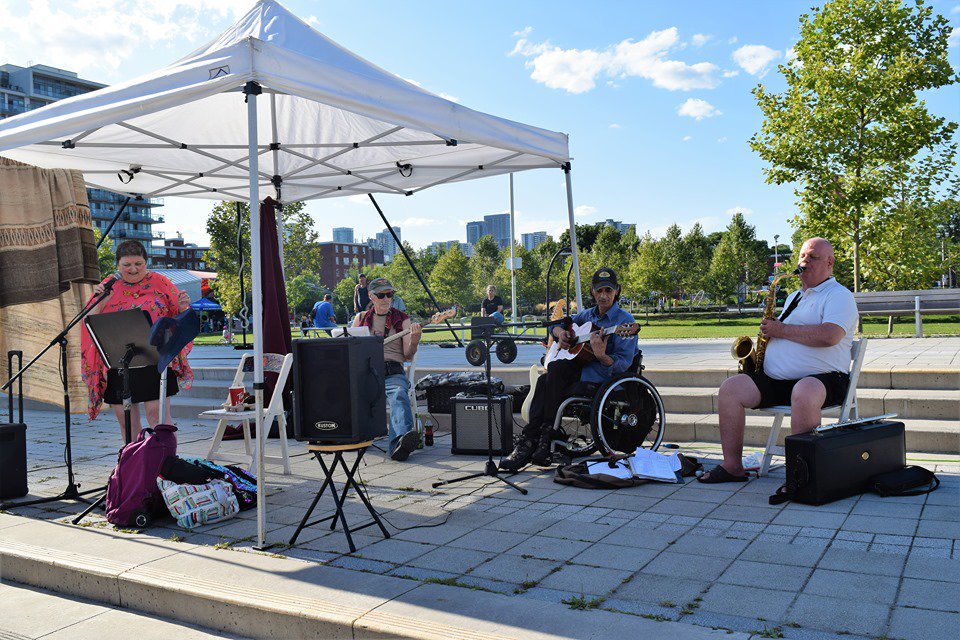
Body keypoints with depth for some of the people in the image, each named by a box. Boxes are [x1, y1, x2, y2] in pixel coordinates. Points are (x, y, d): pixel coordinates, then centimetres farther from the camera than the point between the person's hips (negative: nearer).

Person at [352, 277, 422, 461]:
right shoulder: (361, 319, 22)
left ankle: (399, 443, -57)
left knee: (399, 396, -36)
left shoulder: (402, 319, 17)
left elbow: (408, 356, 9)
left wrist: (414, 337, -11)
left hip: (393, 372, -2)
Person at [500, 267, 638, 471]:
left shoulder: (624, 320, -7)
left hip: (603, 381, -7)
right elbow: (555, 325, 28)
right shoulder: (588, 314, 15)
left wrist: (601, 356, -36)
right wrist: (560, 332, 3)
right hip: (580, 369, 7)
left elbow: (624, 365, -17)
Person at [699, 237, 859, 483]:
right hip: (776, 379, 8)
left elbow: (829, 336, -20)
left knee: (804, 393, -41)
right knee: (731, 388, -11)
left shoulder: (839, 295, 0)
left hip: (823, 378, -7)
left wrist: (781, 330, -13)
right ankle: (732, 466, -9)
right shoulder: (794, 297, 26)